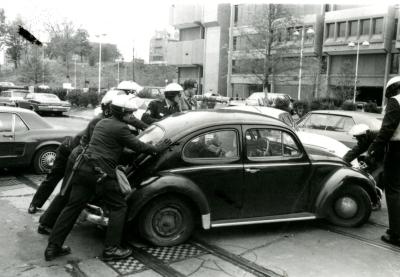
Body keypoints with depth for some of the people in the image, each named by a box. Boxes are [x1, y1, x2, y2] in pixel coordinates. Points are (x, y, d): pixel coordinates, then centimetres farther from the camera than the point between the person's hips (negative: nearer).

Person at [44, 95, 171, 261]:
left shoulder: (101, 123, 21)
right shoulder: (120, 128, -5)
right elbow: (138, 146, -1)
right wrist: (157, 148, 13)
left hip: (84, 168, 8)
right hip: (101, 173, -8)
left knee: (72, 207, 11)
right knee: (119, 207, 5)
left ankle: (53, 247, 14)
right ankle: (111, 249, 4)